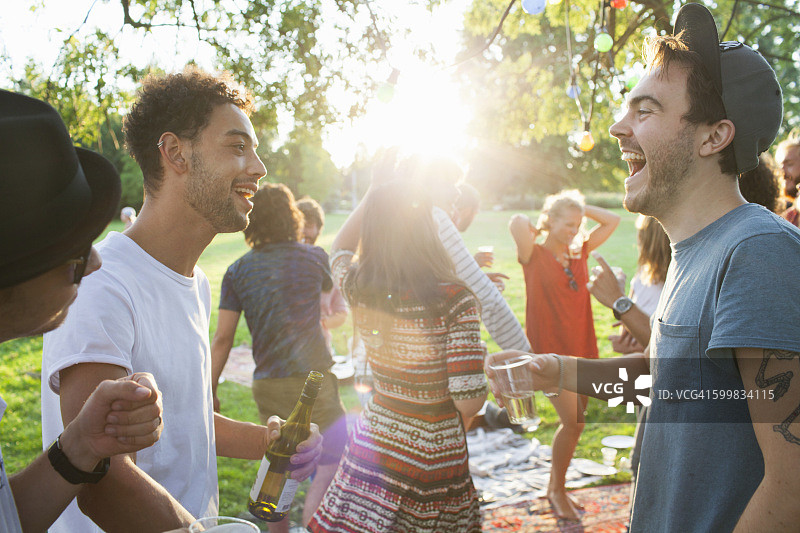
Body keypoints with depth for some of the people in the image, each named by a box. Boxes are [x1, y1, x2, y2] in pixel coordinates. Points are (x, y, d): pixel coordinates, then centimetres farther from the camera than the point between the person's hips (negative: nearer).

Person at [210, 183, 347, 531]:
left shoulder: (238, 271, 2)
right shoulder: (313, 257, -1)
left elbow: (222, 338, -1)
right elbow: (329, 287, 23)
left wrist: (210, 390, 6)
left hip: (267, 385, 4)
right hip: (312, 380, -4)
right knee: (333, 461, 5)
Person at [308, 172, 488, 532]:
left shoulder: (357, 289, -9)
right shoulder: (455, 300, -22)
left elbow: (339, 249, 16)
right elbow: (470, 401, -20)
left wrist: (374, 194, 13)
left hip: (374, 436, 3)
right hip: (435, 457, -3)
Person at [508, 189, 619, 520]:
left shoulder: (580, 253, 8)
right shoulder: (534, 256, -8)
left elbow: (612, 221, 12)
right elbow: (517, 222, -25)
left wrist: (581, 207, 5)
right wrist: (536, 231, -5)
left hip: (581, 349, 6)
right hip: (550, 350, -6)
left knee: (573, 423, 12)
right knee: (572, 422, -9)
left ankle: (555, 487, 30)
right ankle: (557, 490, 13)